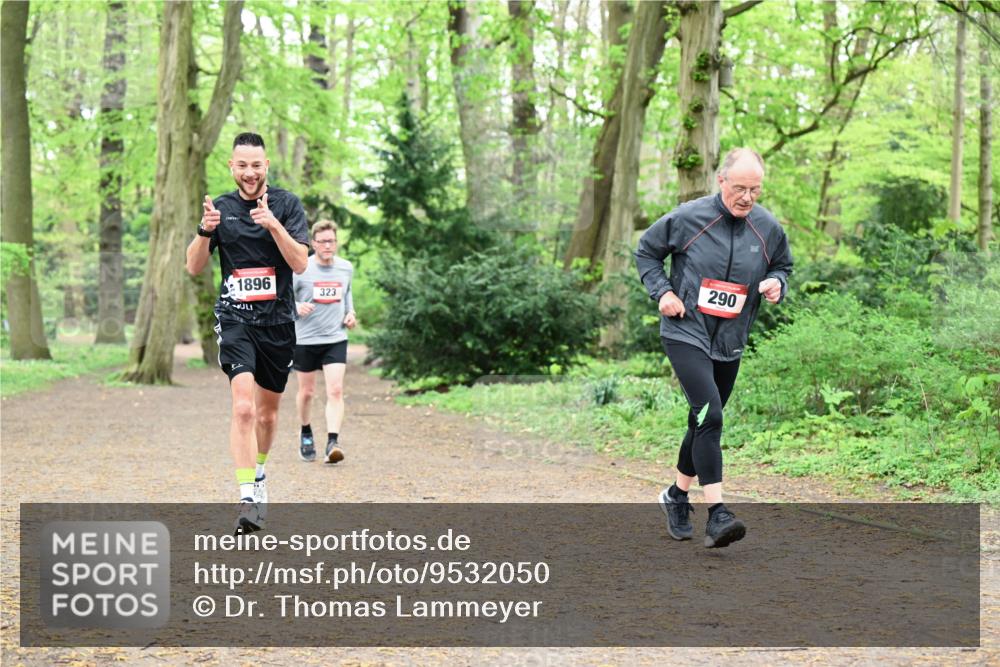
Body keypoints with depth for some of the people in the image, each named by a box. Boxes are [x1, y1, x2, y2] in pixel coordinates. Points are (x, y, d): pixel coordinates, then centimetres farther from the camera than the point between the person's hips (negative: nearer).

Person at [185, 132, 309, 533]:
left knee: (267, 413, 15)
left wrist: (273, 224, -24)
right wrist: (205, 231, -15)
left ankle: (258, 474, 41)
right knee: (243, 406, -21)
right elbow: (194, 267, 3)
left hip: (278, 321, 1)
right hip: (235, 319, -1)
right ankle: (248, 498, -24)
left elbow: (300, 263, -11)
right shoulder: (221, 208, 5)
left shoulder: (287, 204, -1)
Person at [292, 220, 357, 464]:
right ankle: (306, 434, 36)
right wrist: (296, 307, -24)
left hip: (336, 339, 2)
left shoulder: (346, 268, 4)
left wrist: (350, 312, 6)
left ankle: (332, 443, -18)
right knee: (307, 391, 11)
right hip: (305, 339, -2)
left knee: (335, 391, -13)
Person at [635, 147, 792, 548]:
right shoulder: (686, 218, -10)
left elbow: (782, 266, 18)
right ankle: (716, 515, -22)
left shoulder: (768, 229, 0)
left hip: (729, 344, 5)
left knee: (705, 422, 16)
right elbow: (646, 252, 5)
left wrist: (777, 283, -5)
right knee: (709, 415, -21)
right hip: (685, 333, -5)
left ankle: (677, 496, 37)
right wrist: (662, 292, -8)